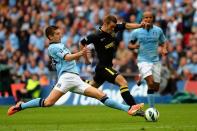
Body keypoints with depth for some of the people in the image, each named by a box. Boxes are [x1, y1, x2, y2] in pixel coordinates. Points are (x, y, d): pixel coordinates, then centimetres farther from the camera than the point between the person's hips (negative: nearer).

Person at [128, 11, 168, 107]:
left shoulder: (158, 30, 1)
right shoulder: (136, 32, -3)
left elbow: (163, 42, 13)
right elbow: (130, 45, 7)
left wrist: (164, 49, -8)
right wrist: (134, 46, -15)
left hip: (155, 60, 4)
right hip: (143, 60, -3)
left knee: (156, 88, 5)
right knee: (151, 83, -23)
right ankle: (152, 108, -17)